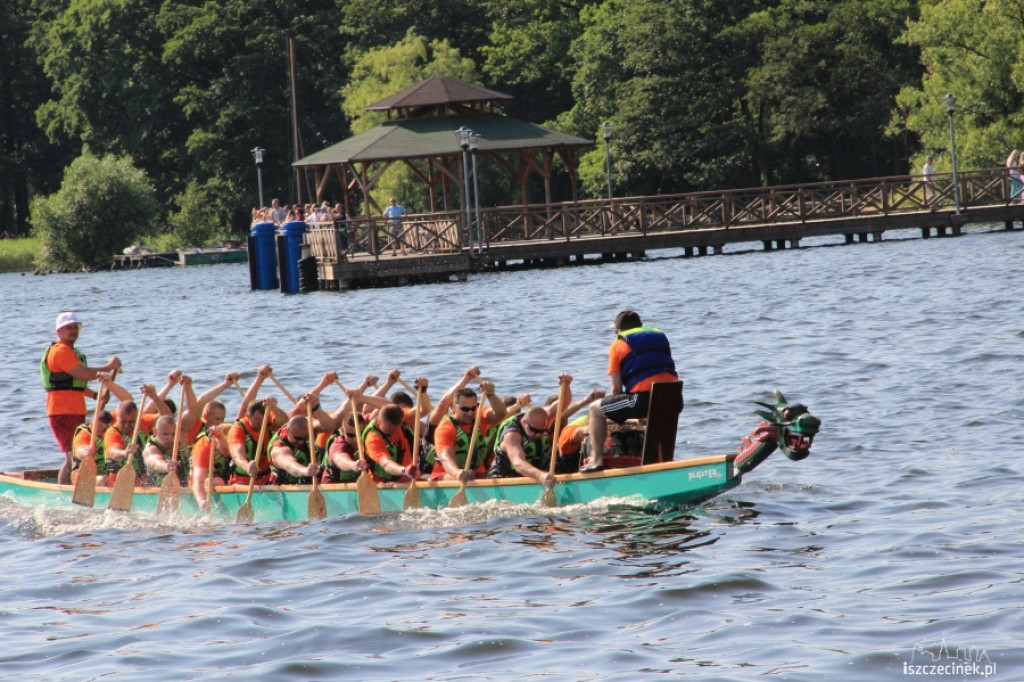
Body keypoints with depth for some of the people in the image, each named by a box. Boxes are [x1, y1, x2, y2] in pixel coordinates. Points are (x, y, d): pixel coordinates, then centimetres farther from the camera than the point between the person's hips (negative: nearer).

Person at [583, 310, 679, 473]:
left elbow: (616, 387, 7)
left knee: (595, 409, 12)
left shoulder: (618, 344, 12)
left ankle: (596, 460, 4)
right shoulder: (661, 337, 27)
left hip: (643, 398, -6)